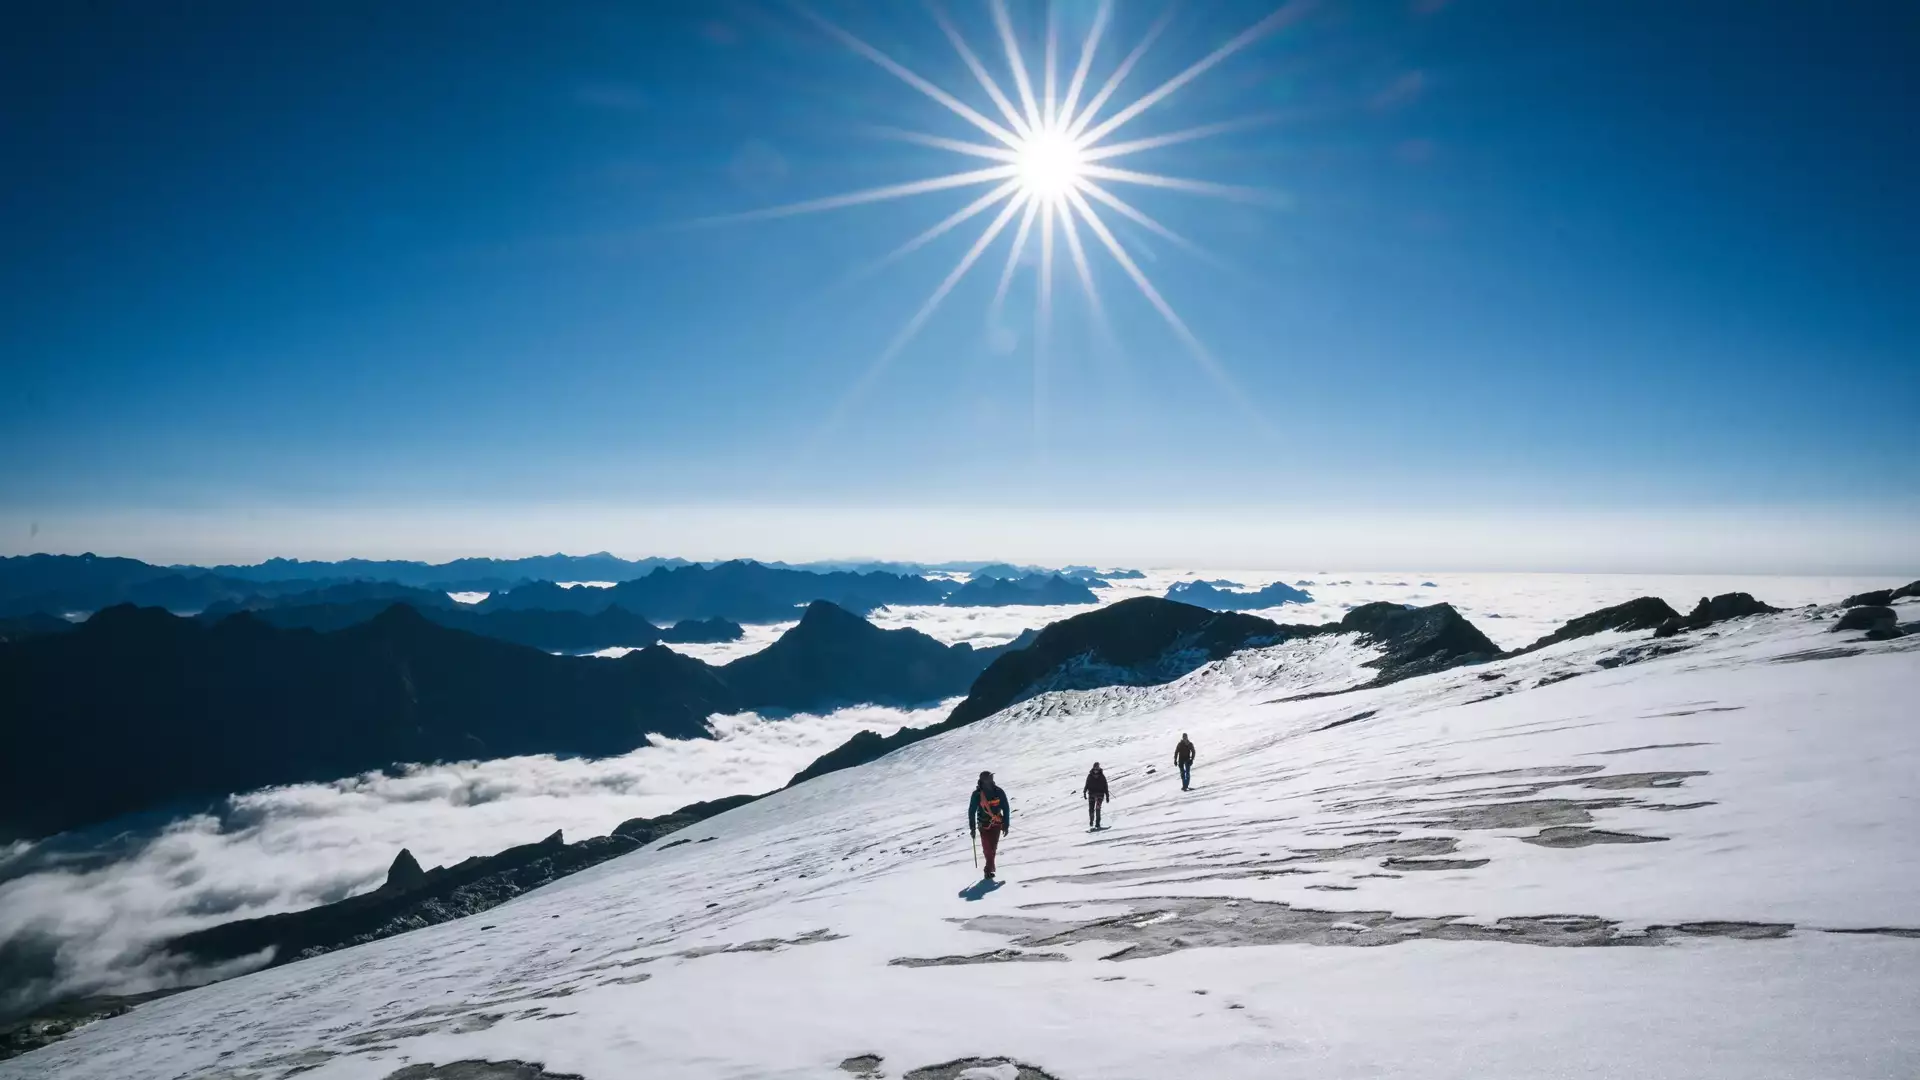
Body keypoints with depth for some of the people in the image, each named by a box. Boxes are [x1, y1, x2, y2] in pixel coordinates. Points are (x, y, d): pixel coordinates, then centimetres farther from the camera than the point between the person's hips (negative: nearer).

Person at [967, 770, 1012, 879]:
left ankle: (989, 869, 7)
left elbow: (1006, 809, 4)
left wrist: (1006, 824, 2)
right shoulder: (977, 794, -9)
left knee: (992, 847, -6)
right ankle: (990, 866, 14)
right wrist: (972, 827, -3)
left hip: (997, 824, 1)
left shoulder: (999, 792, -5)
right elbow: (971, 811, -2)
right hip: (984, 824, -1)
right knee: (987, 848, -5)